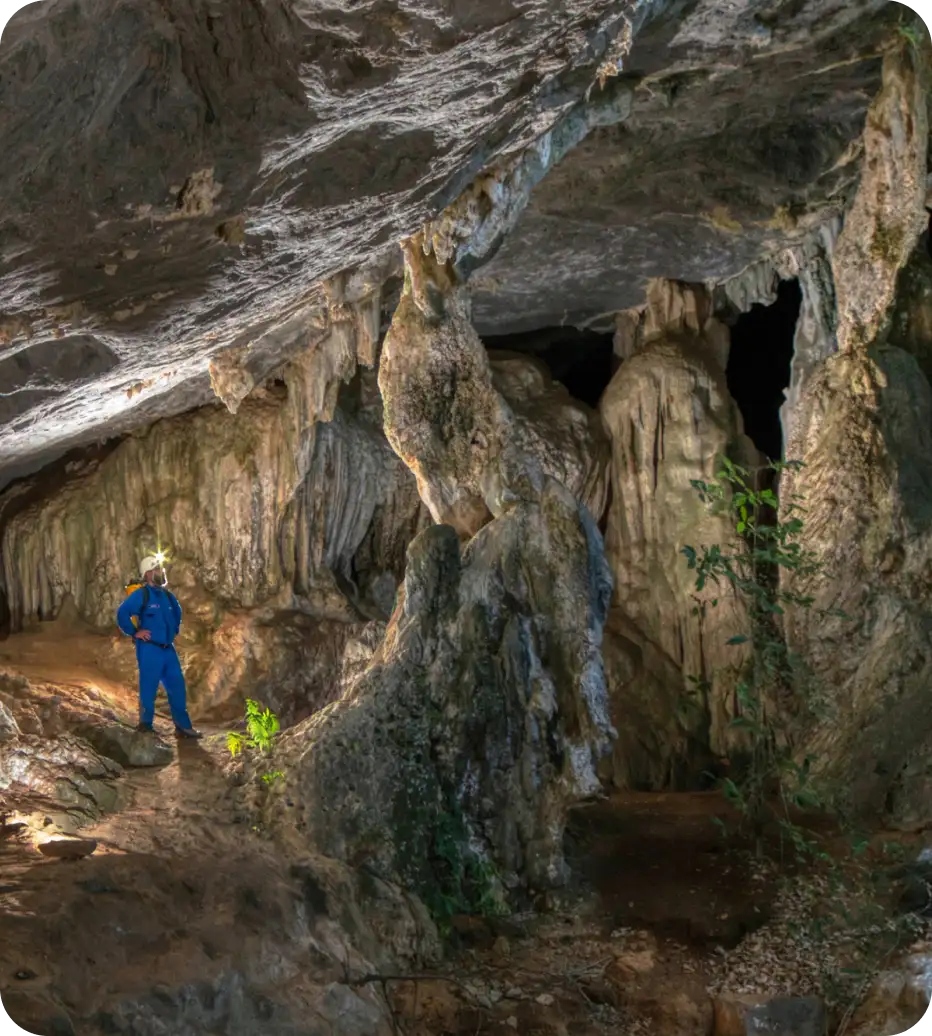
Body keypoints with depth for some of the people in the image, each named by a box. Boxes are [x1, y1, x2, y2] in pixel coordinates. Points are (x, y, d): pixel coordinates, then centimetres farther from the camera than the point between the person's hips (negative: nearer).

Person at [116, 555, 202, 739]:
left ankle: (183, 726, 12)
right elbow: (122, 613, -19)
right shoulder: (141, 594, -10)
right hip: (150, 649, -7)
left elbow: (177, 613, 32)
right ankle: (145, 725, 10)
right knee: (148, 688, -2)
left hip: (168, 649, 7)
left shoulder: (167, 596, 12)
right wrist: (134, 632, -15)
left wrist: (174, 630, 21)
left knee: (177, 686, 6)